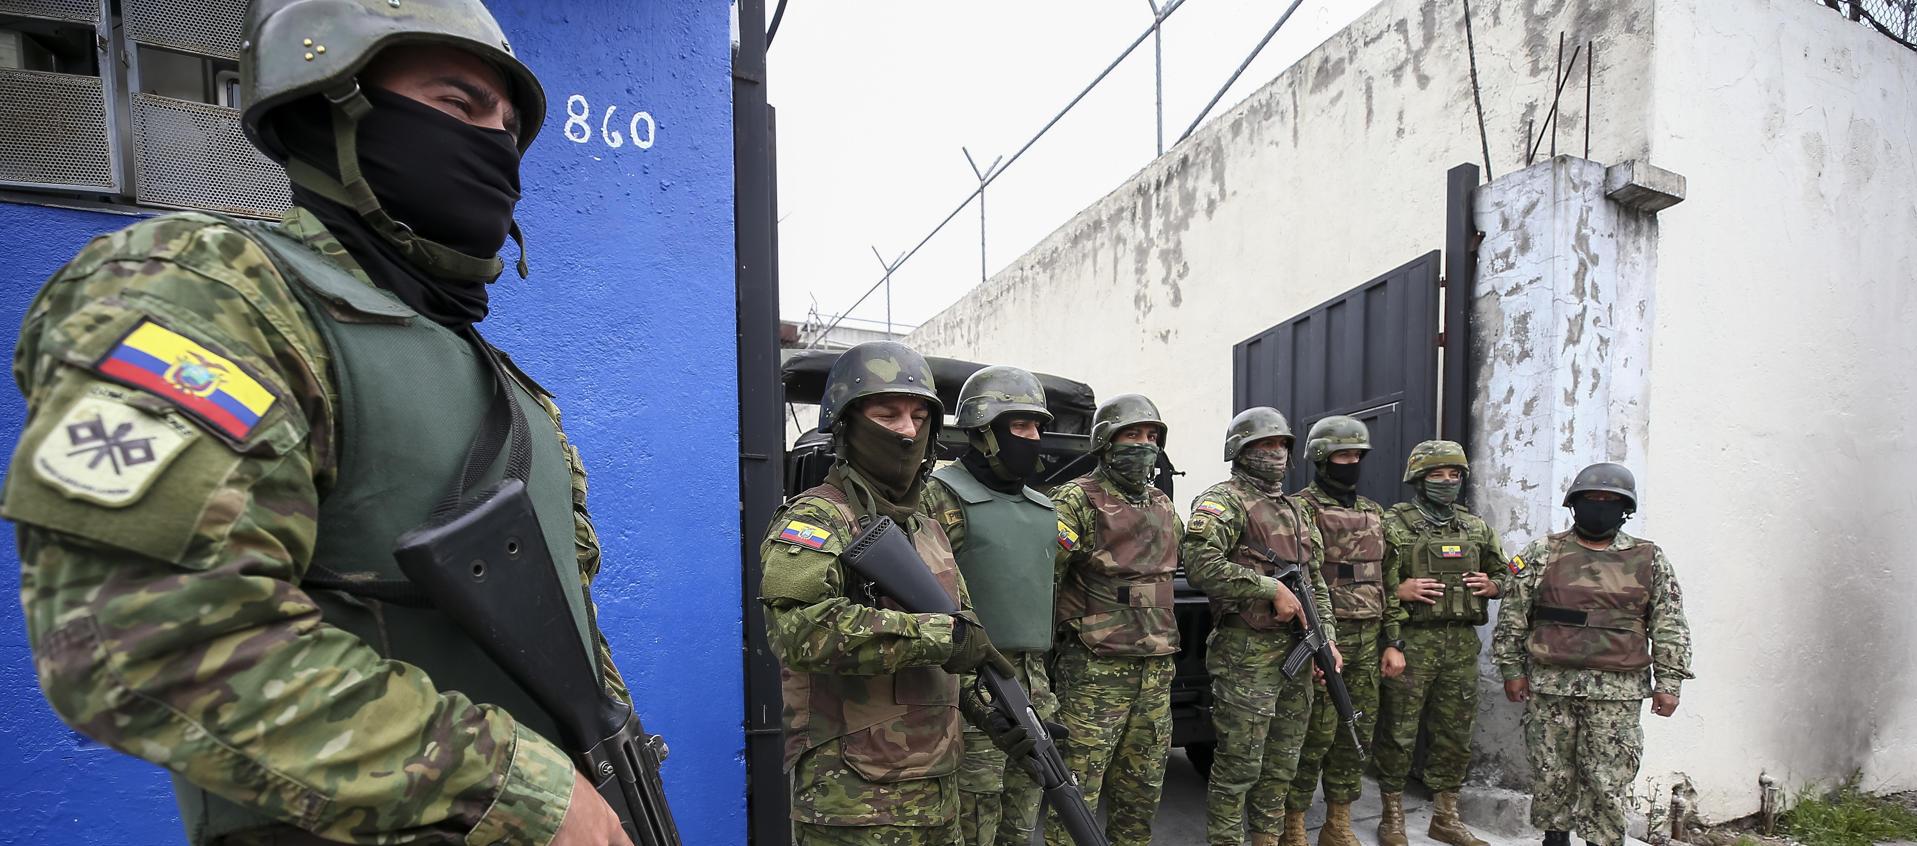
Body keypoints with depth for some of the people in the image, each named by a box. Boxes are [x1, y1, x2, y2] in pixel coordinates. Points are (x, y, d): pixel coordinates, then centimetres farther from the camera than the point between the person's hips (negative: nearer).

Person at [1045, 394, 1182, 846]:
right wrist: (1042, 660, -15)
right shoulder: (1077, 500, -10)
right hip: (1095, 673, -7)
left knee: (1141, 794, 17)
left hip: (1156, 674, 7)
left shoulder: (1164, 507, 13)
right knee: (1077, 797, -1)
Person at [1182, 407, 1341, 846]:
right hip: (1247, 655, -8)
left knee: (1281, 764, 17)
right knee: (1238, 766, 0)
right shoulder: (1224, 499, -8)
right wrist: (1271, 587, -20)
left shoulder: (1293, 509, 18)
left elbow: (1316, 582, 20)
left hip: (1297, 651, 8)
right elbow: (1199, 562, -23)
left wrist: (1326, 640, 7)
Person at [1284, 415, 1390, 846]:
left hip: (1367, 639, 7)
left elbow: (1385, 579, 18)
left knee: (1355, 734, 12)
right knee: (1314, 735, -3)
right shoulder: (1303, 508, -8)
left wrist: (1392, 639, 13)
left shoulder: (1373, 512, 16)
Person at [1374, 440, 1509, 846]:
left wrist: (1491, 585, 2)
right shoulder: (1394, 525, -3)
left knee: (1455, 735, 12)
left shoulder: (1476, 528, 14)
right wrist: (1400, 591, -21)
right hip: (1410, 642, -5)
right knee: (1398, 733, 1)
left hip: (1462, 644, 5)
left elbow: (1504, 574, 23)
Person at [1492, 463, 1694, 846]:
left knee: (1607, 783, 2)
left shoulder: (1650, 560, 6)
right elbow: (1512, 617, 4)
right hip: (1549, 685, 0)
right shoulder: (1541, 554, 3)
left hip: (1618, 690, 0)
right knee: (1552, 774, 10)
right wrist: (1512, 669, 1)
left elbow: (1669, 626, 6)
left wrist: (1668, 682, 1)